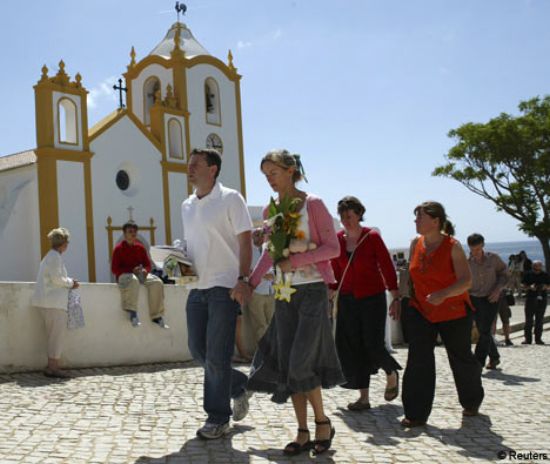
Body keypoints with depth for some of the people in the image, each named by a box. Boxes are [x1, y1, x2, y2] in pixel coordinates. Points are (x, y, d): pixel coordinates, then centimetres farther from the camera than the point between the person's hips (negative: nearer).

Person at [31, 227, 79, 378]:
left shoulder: (50, 256, 20)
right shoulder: (55, 257, -11)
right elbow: (56, 278, -18)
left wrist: (69, 283, 14)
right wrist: (71, 282, -4)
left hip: (50, 301, 10)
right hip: (54, 301, -10)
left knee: (54, 335, 12)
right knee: (57, 334, -7)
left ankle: (52, 367, 14)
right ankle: (53, 367, -5)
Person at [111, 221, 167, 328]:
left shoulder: (140, 247, 10)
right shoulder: (119, 248, -4)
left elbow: (148, 264, 14)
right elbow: (114, 269, -9)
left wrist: (145, 270, -12)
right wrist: (132, 270, -20)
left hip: (140, 273, 5)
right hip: (124, 275, -5)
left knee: (157, 282, -24)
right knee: (133, 280, -42)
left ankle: (156, 316, -20)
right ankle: (133, 314, -40)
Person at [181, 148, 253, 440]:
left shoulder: (230, 199, -7)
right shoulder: (187, 205, 14)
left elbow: (245, 240, -10)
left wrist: (242, 279, -19)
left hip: (225, 287, -7)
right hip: (197, 287, 7)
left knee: (216, 355, -4)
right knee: (197, 350, 10)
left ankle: (218, 418, 9)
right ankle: (238, 386, 31)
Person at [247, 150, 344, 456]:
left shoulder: (313, 204, -6)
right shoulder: (271, 210, 10)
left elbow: (333, 247, -9)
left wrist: (296, 261, -18)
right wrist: (251, 283, 11)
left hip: (313, 290, -5)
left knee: (301, 363, -10)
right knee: (286, 364, 2)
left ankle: (323, 422, 12)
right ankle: (303, 433, 11)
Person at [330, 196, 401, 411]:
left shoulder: (372, 237, -8)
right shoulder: (338, 239, 3)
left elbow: (387, 268, -7)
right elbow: (335, 272, 10)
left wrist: (395, 298, -10)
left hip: (372, 298, -4)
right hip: (347, 300, 4)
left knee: (373, 345, -6)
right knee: (352, 347, 1)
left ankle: (392, 374, 27)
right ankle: (364, 397, 10)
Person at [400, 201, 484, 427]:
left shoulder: (452, 246, -15)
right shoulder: (415, 244, 0)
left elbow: (466, 280, -20)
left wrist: (443, 294, -35)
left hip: (453, 313, -3)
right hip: (420, 311, 4)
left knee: (461, 358, 13)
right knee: (418, 360, -8)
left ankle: (472, 402, 39)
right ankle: (416, 414, -3)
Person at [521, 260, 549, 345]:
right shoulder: (528, 274, 1)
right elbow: (524, 286, 3)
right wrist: (530, 287, -17)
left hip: (542, 299, 1)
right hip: (530, 298, -1)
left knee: (539, 320, 5)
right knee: (529, 319, -1)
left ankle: (538, 338, 12)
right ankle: (528, 338, 4)